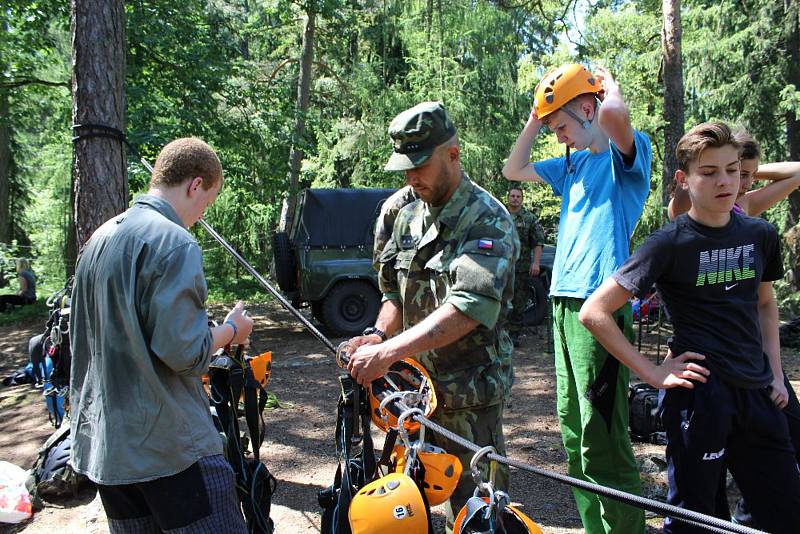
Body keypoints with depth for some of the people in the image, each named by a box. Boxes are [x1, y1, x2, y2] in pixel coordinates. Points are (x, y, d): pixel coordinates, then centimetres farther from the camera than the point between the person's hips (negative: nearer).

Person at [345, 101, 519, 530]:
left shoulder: (486, 220, -14)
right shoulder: (409, 217, 10)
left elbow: (469, 308, -27)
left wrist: (388, 352, -32)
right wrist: (378, 334, -6)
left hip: (467, 394, -7)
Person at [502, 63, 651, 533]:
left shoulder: (627, 152, -4)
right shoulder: (574, 163, 19)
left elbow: (615, 113, -27)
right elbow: (513, 169, 27)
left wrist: (608, 83, -5)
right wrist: (536, 119, 17)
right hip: (564, 303, 9)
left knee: (601, 441, -11)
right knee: (574, 432, 14)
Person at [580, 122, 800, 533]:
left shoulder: (760, 235, 6)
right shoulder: (670, 244, -10)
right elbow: (593, 313, -13)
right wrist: (652, 373, -13)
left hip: (757, 394, 6)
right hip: (699, 391, -5)